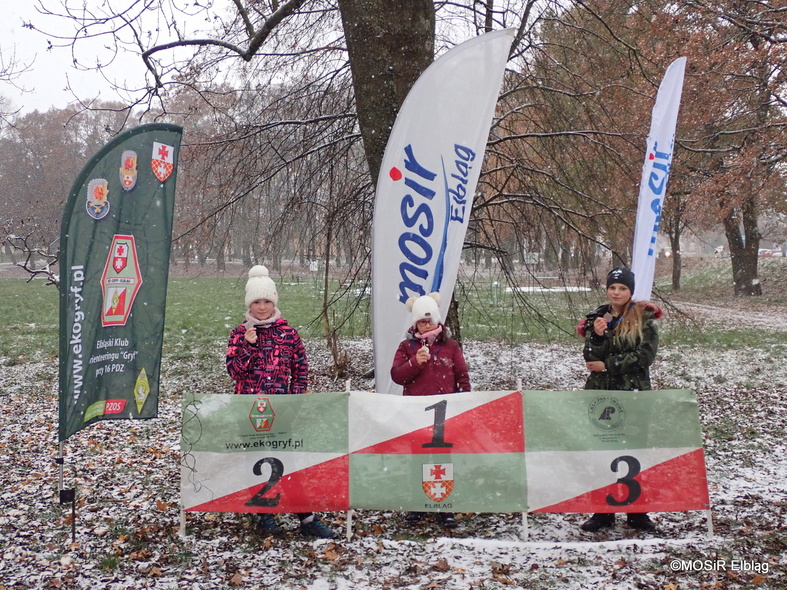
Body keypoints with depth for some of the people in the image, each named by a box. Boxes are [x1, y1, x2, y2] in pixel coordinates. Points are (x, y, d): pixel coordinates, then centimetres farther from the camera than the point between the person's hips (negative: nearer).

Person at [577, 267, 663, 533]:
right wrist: (597, 335, -20)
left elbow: (645, 355, -11)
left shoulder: (644, 318, -1)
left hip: (634, 393, -2)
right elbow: (590, 359, -2)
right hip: (600, 392, 3)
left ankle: (637, 513, 13)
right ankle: (602, 512, 13)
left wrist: (608, 365, -10)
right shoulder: (596, 318, 7)